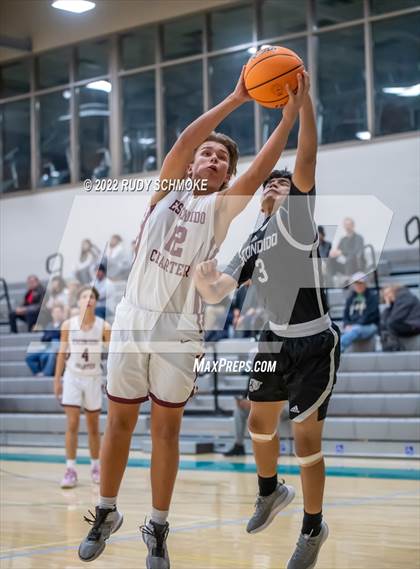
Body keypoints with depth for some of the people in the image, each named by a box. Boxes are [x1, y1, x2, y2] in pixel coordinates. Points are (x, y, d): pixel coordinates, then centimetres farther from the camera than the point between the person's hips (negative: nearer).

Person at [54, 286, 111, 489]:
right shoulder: (68, 325, -6)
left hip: (93, 379, 0)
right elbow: (62, 354, 1)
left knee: (93, 427, 11)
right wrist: (57, 380, 1)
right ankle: (70, 470, -5)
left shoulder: (104, 327, -8)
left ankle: (95, 466, 24)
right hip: (72, 377, 0)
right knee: (72, 424, -8)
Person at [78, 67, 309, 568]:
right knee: (118, 422, 8)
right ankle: (106, 515, 22)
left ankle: (157, 529, 14)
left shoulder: (221, 208, 5)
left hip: (179, 329, -1)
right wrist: (236, 99, -14)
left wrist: (292, 112, -17)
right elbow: (183, 140, -8)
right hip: (133, 318, 1)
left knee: (166, 430, 4)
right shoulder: (168, 189, 8)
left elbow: (262, 168, -9)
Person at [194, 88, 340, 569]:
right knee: (259, 423, 19)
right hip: (276, 339, 8)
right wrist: (203, 280, -21)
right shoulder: (253, 243, 9)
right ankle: (271, 492, 46)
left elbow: (306, 160, -25)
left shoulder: (296, 218, -10)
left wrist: (303, 97, -32)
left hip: (314, 344, -8)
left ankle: (313, 528, 11)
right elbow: (215, 294, 2)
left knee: (305, 436, -7)